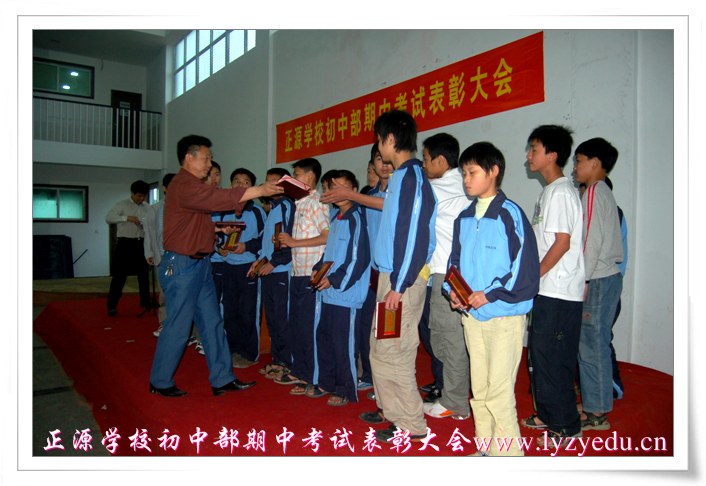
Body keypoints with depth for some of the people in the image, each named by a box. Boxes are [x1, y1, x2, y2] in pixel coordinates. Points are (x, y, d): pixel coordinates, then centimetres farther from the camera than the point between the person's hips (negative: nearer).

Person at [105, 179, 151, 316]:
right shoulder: (122, 205, -3)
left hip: (141, 243, 5)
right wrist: (127, 218, -22)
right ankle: (112, 305, 2)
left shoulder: (146, 207, 11)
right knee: (120, 275, -4)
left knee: (143, 274, 11)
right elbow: (108, 218, -13)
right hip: (125, 243, -5)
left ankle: (145, 302, 22)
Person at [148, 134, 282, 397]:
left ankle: (222, 379, 17)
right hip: (181, 264, -10)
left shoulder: (194, 185, 17)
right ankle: (160, 382, 18)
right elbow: (220, 197, -27)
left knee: (212, 323, 10)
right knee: (178, 326, 1)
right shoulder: (184, 184, -16)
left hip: (200, 263, 10)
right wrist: (260, 190, -24)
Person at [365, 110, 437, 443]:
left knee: (391, 351, -2)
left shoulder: (413, 178, -15)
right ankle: (394, 411, 30)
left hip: (403, 278, -10)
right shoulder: (401, 176, 14)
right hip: (391, 275, 10)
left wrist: (399, 285, -20)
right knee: (381, 347, 16)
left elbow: (415, 236, -20)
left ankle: (412, 424, 13)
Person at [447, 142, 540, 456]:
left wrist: (489, 295, -16)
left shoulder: (510, 214, -11)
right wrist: (454, 291, 2)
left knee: (499, 392, -3)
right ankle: (486, 448, 28)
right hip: (472, 315, 7)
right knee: (479, 390, 15)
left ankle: (507, 453, 13)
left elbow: (526, 268, -14)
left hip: (504, 315, -7)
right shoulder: (464, 218, 11)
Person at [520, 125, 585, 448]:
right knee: (540, 354, 16)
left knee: (552, 358, -2)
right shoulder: (550, 191, 16)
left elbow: (563, 242, -20)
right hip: (548, 290, 10)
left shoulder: (561, 192, -14)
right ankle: (548, 415, 30)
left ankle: (566, 427, 11)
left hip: (559, 293, -10)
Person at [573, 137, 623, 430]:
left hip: (599, 280, -9)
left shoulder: (594, 192, -10)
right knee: (591, 344, 13)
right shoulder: (604, 193, 19)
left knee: (592, 345, -3)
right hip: (605, 277, 9)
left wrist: (582, 281, -16)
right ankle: (594, 407, 21)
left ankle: (597, 413, 7)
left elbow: (592, 239, -18)